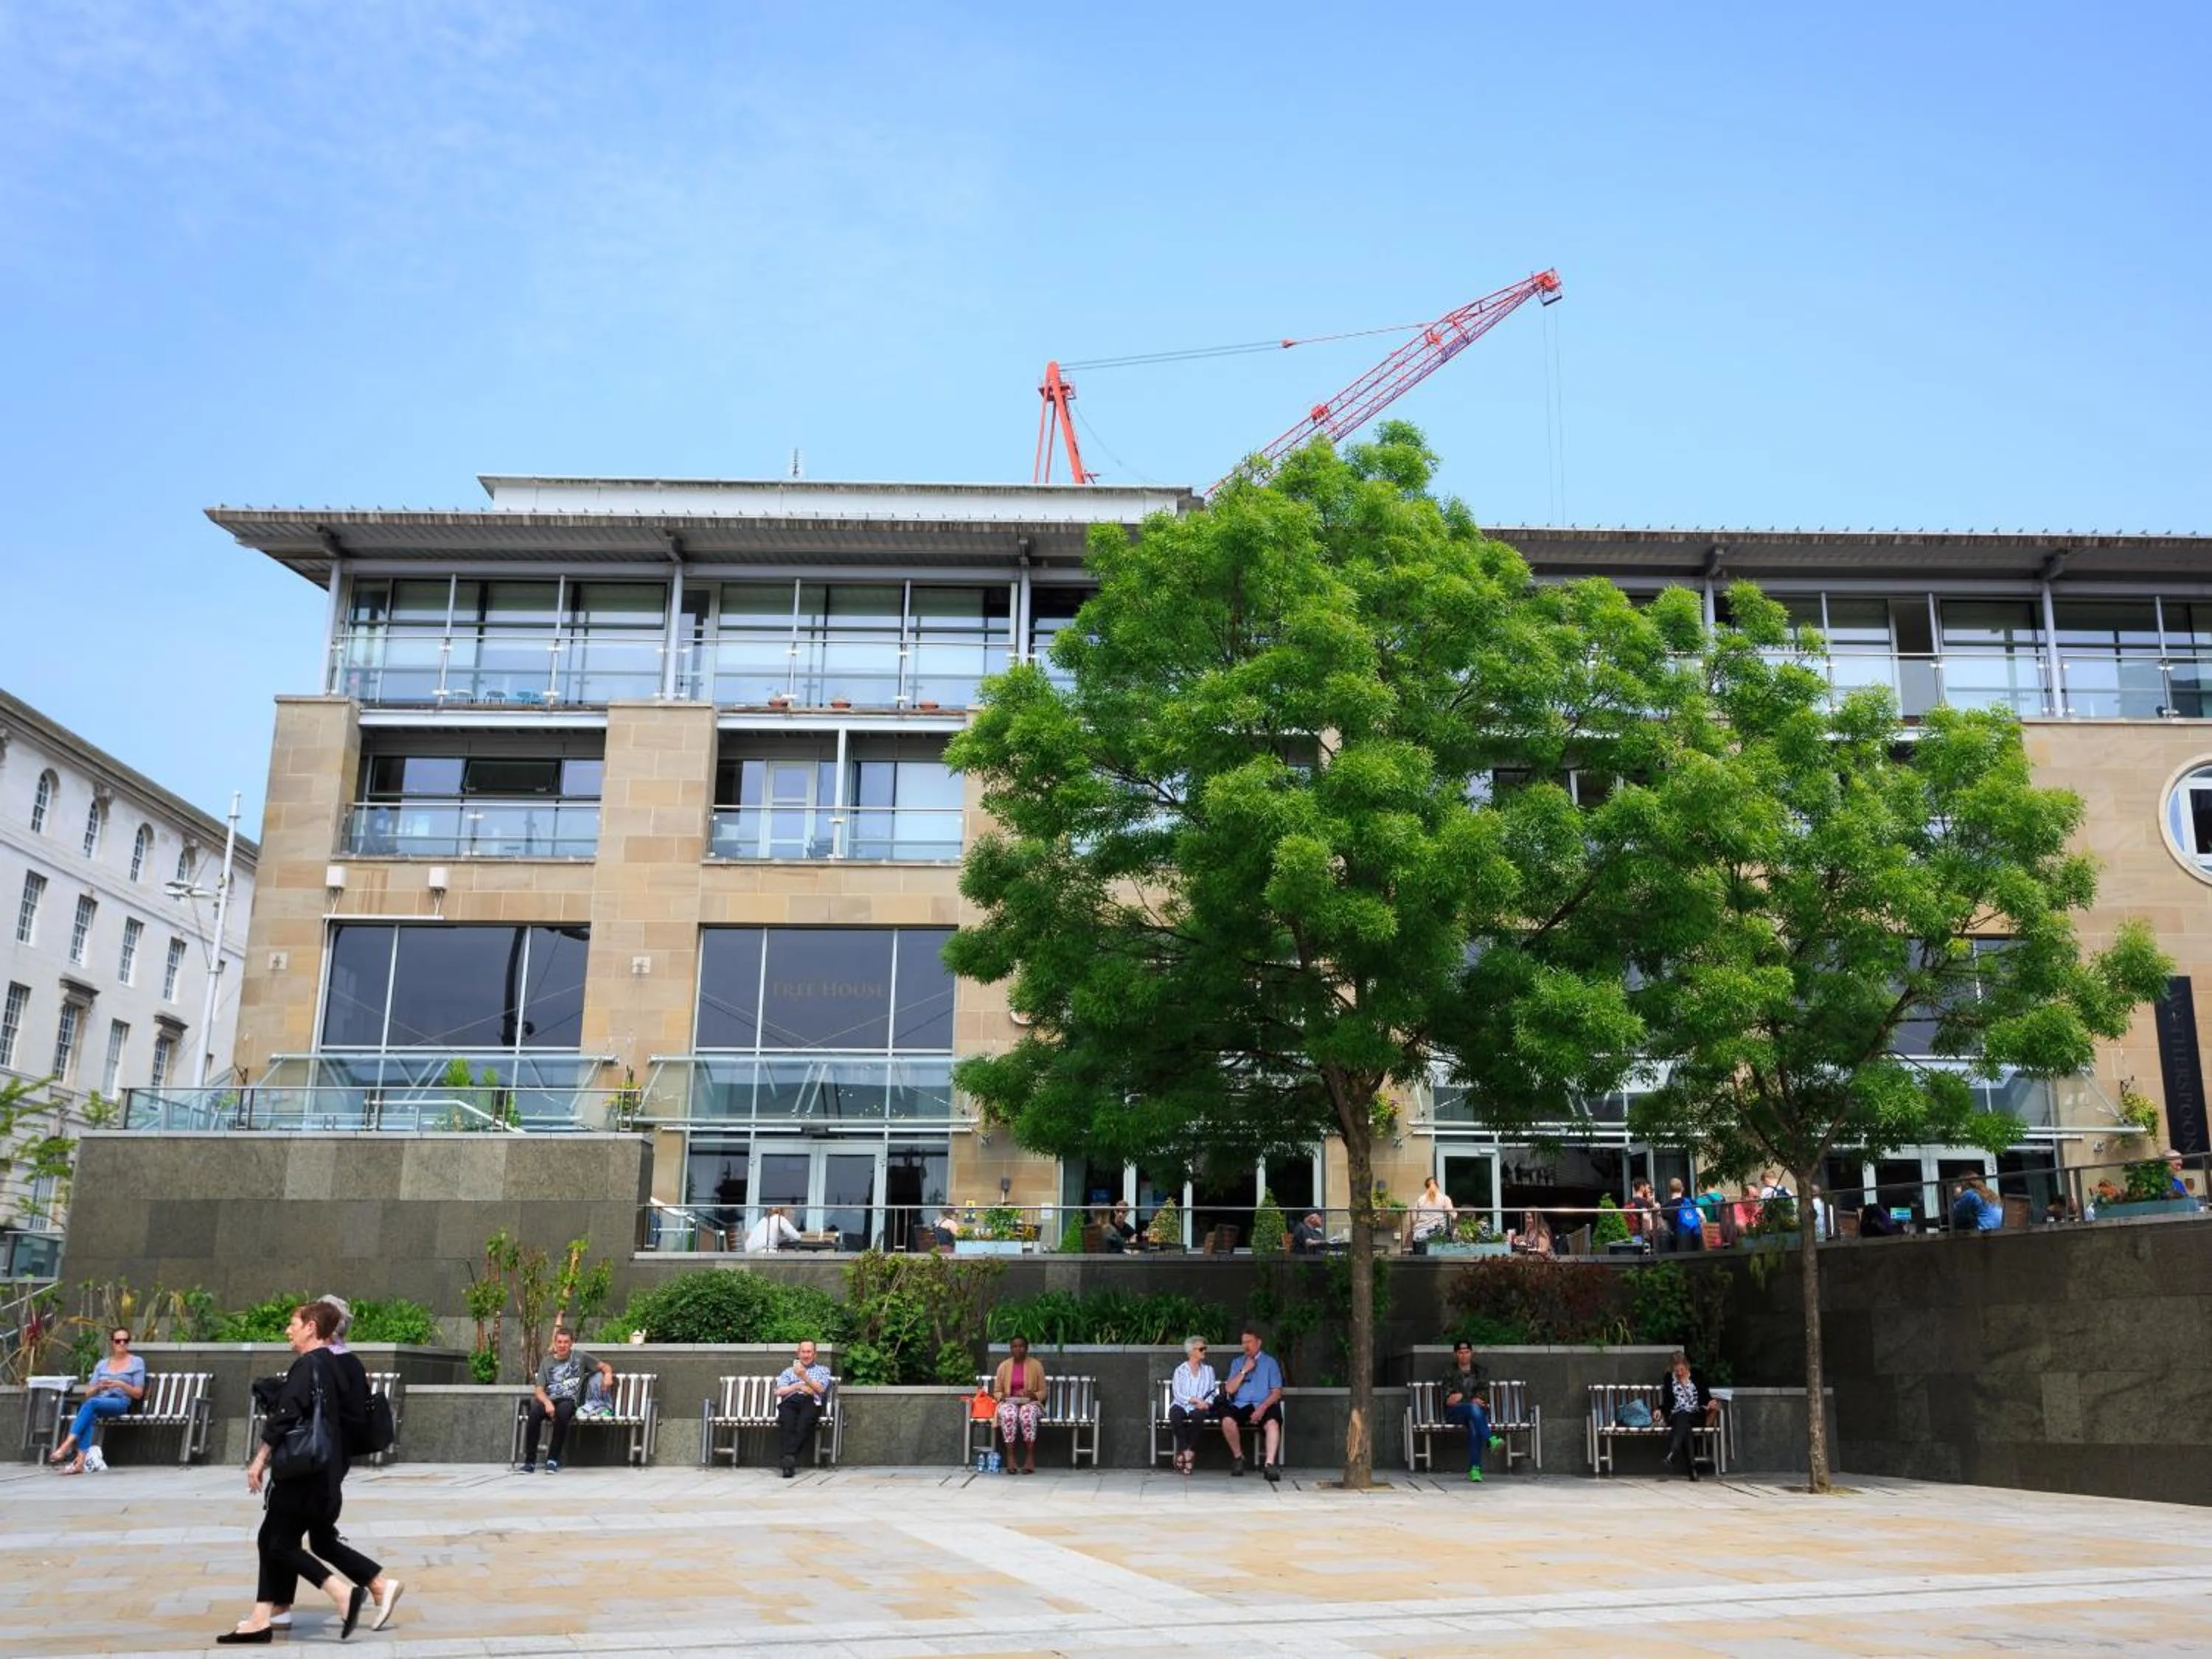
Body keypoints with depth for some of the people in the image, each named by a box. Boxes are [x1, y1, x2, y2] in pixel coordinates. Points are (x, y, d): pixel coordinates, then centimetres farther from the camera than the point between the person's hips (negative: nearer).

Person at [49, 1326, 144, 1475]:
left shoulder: (137, 1363, 12)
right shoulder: (102, 1364, 22)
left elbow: (138, 1394, 7)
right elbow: (88, 1393, 18)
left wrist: (120, 1384, -9)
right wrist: (99, 1387, -4)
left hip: (120, 1402, -3)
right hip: (99, 1401, 3)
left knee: (92, 1403, -35)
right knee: (90, 1415, -36)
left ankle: (66, 1446, -44)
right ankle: (79, 1461, -48)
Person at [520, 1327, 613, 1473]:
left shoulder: (580, 1357, 13)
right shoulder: (547, 1361, 14)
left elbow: (605, 1367, 19)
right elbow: (539, 1390, 4)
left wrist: (608, 1374, -7)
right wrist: (547, 1402, -18)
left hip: (569, 1401, -1)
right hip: (549, 1400, 1)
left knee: (563, 1411, -38)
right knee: (534, 1411, -34)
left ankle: (553, 1459, -27)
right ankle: (530, 1460, -25)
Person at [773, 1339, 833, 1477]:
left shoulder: (823, 1370, 26)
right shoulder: (788, 1371, 31)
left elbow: (821, 1389, 6)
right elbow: (779, 1391, 14)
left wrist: (804, 1377, -8)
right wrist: (799, 1386, 0)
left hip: (811, 1403, -1)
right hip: (790, 1402, 1)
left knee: (804, 1424, -37)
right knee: (787, 1424, -35)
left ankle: (790, 1457, -49)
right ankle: (789, 1461, -47)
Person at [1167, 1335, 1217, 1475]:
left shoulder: (1208, 1370, 18)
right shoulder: (1180, 1371, 8)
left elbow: (1213, 1393, 11)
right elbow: (1177, 1394, -4)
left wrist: (1207, 1403, -10)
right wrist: (1195, 1400, -16)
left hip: (1199, 1408, 1)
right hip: (1181, 1405, -1)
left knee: (1199, 1415, -35)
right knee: (1175, 1415, -36)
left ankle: (1190, 1451, -26)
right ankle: (1185, 1451, -27)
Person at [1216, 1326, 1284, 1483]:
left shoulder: (1270, 1362, 10)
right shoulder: (1237, 1362, 18)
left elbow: (1277, 1391, 2)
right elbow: (1229, 1389, 7)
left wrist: (1262, 1408, -14)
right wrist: (1244, 1371, -2)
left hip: (1263, 1406, -2)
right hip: (1240, 1406, 2)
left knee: (1273, 1423, -35)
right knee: (1227, 1421, -30)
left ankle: (1270, 1464, -39)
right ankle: (1238, 1457, -7)